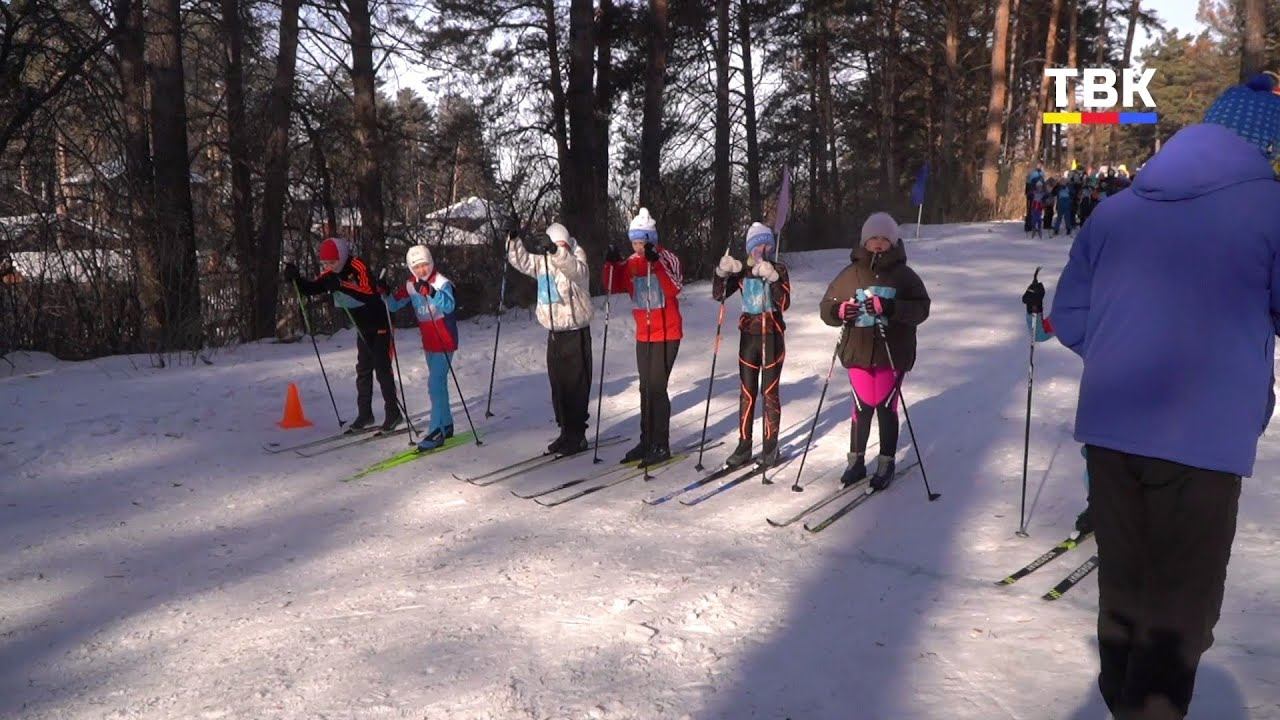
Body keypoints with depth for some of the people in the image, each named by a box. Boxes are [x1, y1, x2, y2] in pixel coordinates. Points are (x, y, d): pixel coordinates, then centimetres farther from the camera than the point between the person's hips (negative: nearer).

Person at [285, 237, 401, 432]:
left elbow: (369, 293, -40)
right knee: (363, 369, 9)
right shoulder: (330, 274, -1)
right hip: (363, 328, 8)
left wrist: (341, 285, -49)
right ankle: (365, 414, 15)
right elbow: (311, 289, -2)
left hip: (380, 324, -8)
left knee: (382, 368, -7)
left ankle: (393, 413, -1)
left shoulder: (358, 267, -25)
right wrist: (295, 278, -21)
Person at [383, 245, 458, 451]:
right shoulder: (411, 285, 4)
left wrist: (431, 292, -46)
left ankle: (436, 432, -10)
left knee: (435, 385, -12)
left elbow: (449, 306, -32)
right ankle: (446, 425, 28)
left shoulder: (442, 283, -15)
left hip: (445, 342, -7)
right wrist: (388, 296, -13)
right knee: (438, 384, 16)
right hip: (428, 343, 7)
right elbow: (393, 306, 7)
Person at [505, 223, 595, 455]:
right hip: (554, 332, 7)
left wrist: (555, 250, -47)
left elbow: (575, 268, -33)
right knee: (558, 385, 12)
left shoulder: (576, 262, -11)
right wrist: (513, 240, -6)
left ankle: (577, 435, 3)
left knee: (576, 386, -4)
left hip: (576, 333, -7)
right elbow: (522, 261, 11)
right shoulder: (542, 262, 10)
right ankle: (566, 432, 22)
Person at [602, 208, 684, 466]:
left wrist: (656, 263, -34)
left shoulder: (668, 258, -11)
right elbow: (613, 286, 3)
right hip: (643, 336, 6)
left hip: (667, 335, -6)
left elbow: (675, 289, -26)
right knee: (646, 389, 11)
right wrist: (611, 264, -12)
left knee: (656, 388, -9)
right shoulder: (631, 262, 6)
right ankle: (647, 442, 20)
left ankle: (661, 445, -1)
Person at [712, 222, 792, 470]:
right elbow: (718, 295, -6)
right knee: (747, 393, 5)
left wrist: (772, 277, -27)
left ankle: (770, 447, 11)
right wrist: (722, 272, -22)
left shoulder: (779, 270, -3)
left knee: (770, 392, 2)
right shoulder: (742, 271, 3)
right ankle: (744, 447, 11)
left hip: (772, 337, -2)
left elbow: (784, 304, -15)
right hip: (749, 336, 2)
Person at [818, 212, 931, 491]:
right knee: (862, 408, 6)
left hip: (893, 354, -1)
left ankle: (886, 464, 18)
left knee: (886, 408, 4)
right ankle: (857, 462, 21)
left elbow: (921, 308, -9)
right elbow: (826, 306, 7)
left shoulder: (904, 275, 1)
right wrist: (838, 311, -17)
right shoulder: (850, 274, 5)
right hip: (858, 352, 1)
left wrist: (890, 308, -25)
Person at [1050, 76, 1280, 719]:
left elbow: (1068, 317, 10)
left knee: (1121, 585, 20)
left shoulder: (1114, 210, 8)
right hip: (1204, 433, -5)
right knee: (1181, 606, 7)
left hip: (1108, 425, 5)